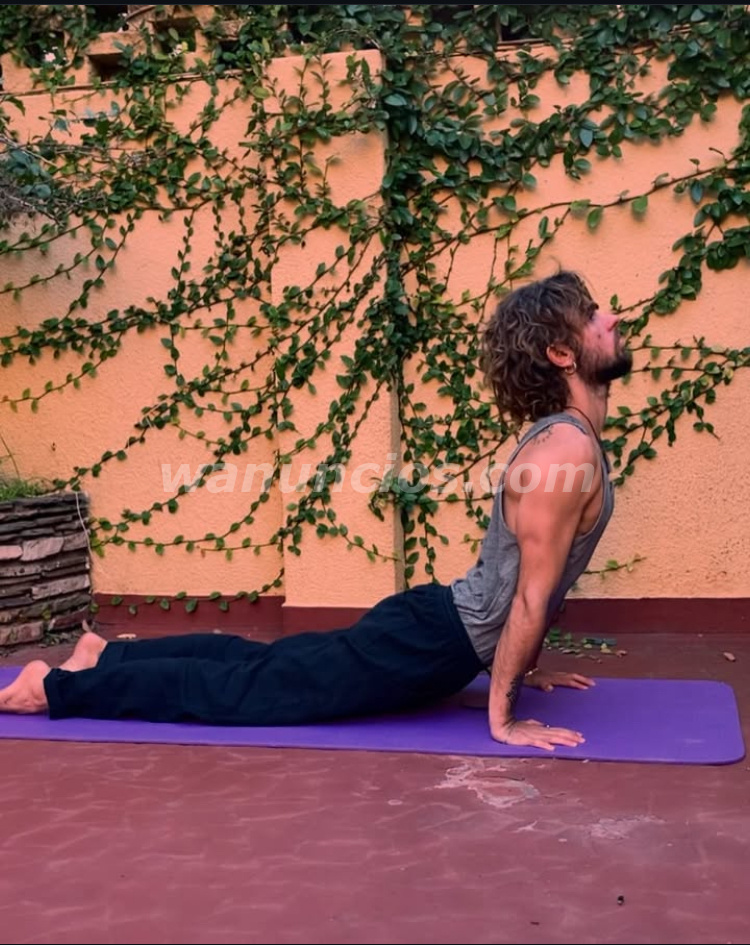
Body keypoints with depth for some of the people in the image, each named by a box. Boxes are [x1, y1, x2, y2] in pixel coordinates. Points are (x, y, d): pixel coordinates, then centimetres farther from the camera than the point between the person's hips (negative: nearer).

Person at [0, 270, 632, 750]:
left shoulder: (566, 437, 9)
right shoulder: (569, 449, -23)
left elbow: (525, 587, 18)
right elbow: (533, 596, -22)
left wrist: (524, 667, 21)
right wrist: (502, 713, -17)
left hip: (438, 623, 9)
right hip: (433, 641, -9)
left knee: (266, 663, 19)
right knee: (246, 687, -1)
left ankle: (108, 656, 30)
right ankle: (56, 686, 7)